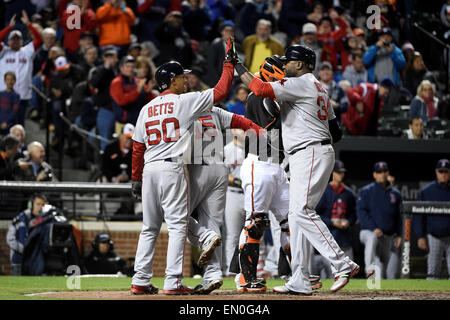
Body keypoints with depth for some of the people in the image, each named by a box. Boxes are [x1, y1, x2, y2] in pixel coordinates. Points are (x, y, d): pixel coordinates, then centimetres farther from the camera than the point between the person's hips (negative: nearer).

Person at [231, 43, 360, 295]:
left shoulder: (300, 83, -9)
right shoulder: (320, 89, 21)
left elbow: (261, 89, -20)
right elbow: (336, 133, 21)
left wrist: (238, 66, -10)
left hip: (311, 153, -10)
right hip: (304, 160, 10)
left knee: (303, 211, -18)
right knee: (297, 215, 7)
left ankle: (343, 264, -22)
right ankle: (300, 282, 5)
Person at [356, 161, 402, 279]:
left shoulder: (395, 194, 15)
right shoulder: (366, 191, 4)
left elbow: (399, 216, 18)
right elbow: (361, 212, -6)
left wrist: (399, 235, 6)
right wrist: (374, 228, -18)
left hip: (389, 236, 4)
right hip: (368, 231, -4)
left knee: (391, 271, 0)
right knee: (372, 238, -41)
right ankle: (370, 269, -56)